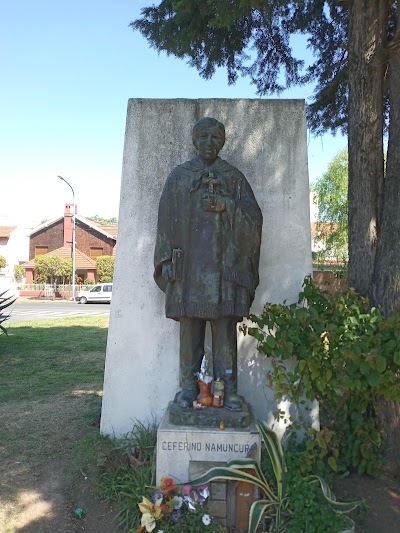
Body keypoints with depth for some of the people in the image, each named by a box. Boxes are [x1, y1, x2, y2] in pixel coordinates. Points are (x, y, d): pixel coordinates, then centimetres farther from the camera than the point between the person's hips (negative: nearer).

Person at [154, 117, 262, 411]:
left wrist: (226, 205, -11)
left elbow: (254, 217, 5)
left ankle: (228, 388, 4)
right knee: (190, 326, -2)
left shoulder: (235, 177, 14)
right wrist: (168, 260, -2)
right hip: (189, 263, 0)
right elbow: (166, 220, 7)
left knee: (225, 326, -3)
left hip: (225, 263, 0)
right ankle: (189, 386, 8)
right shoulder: (179, 176, 14)